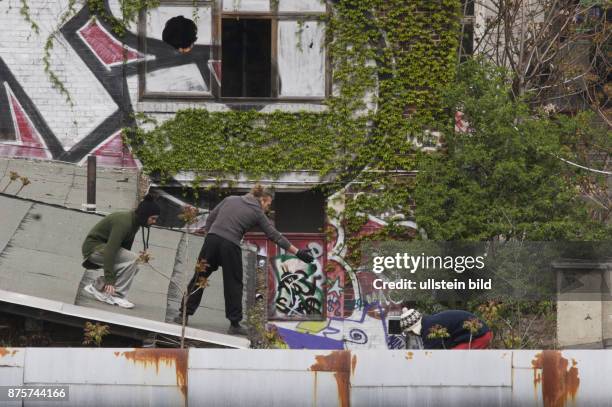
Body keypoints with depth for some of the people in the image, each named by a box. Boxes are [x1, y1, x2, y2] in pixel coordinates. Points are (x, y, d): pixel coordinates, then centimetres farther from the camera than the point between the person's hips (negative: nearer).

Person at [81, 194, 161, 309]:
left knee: (132, 267, -1)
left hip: (103, 246, 10)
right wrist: (109, 280, -34)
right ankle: (117, 296, -18)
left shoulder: (134, 222, 3)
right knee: (133, 259, -24)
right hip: (94, 247, -10)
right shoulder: (123, 222, -27)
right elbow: (110, 251, -32)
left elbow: (126, 247, 12)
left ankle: (97, 286, 7)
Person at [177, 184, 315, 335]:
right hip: (230, 246, -4)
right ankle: (235, 324, 10)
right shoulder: (258, 213, 6)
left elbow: (210, 219, 15)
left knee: (199, 277, 12)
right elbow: (275, 236, 5)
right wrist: (298, 252, 7)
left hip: (212, 239, 4)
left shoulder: (231, 199, 17)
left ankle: (184, 314, 14)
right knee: (234, 284, 9)